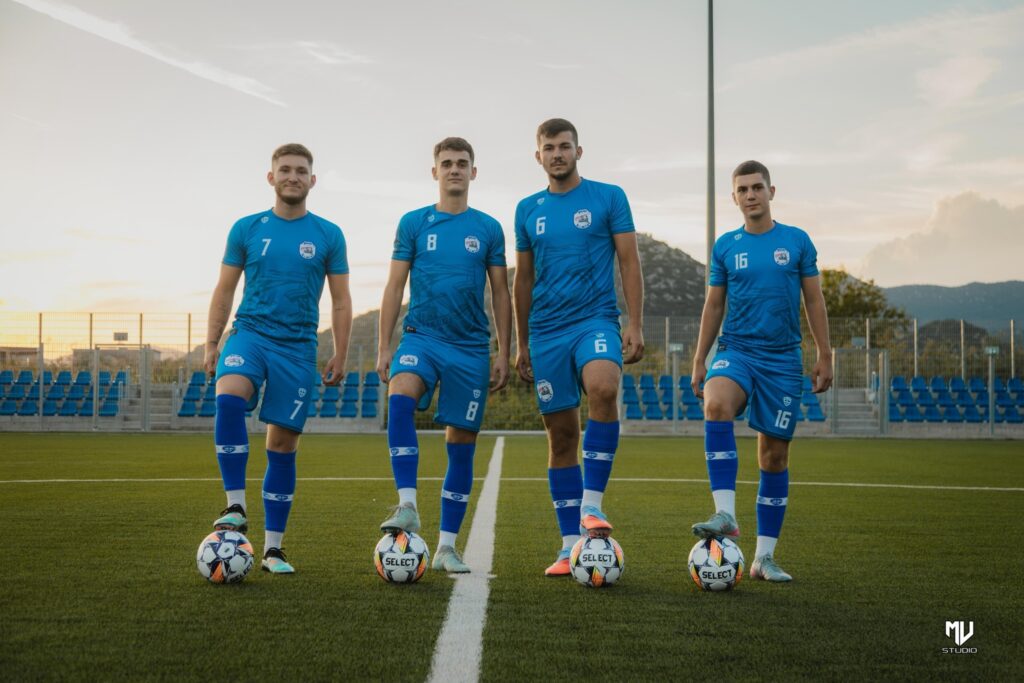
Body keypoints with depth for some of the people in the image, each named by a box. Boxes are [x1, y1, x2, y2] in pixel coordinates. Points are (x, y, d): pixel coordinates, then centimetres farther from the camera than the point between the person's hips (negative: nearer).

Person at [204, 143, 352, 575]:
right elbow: (224, 291, 11)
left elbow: (340, 301, 8)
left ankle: (273, 548, 10)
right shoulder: (246, 229, 7)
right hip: (250, 333, 0)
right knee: (228, 399, -32)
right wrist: (211, 344, 4)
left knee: (283, 446, 2)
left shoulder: (328, 235, 5)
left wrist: (340, 356, 2)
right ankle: (236, 507, -25)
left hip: (297, 346, 0)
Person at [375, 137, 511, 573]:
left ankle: (447, 548, 12)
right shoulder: (413, 223, 6)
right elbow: (395, 287, 6)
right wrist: (383, 347, -1)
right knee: (399, 397, -32)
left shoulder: (488, 228, 7)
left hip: (471, 346, 1)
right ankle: (407, 506, -30)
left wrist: (504, 353, 4)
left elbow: (501, 293, 9)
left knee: (461, 444, 3)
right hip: (421, 336, -1)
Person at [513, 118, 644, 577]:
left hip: (595, 320, -3)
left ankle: (592, 503, -23)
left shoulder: (609, 198, 3)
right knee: (561, 434, 4)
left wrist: (635, 326, -8)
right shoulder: (528, 210, 12)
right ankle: (571, 545, 11)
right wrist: (521, 344, 15)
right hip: (545, 331, 3)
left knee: (603, 388, -33)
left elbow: (629, 263, 1)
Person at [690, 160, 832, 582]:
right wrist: (699, 361, 6)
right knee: (716, 404, -34)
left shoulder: (797, 241, 5)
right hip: (736, 350, 0)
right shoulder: (725, 246, 7)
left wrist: (824, 356, 1)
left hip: (783, 359, 0)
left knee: (775, 455, 4)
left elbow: (814, 301, 7)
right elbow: (713, 306, 11)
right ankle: (725, 513, -36)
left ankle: (764, 557, 12)